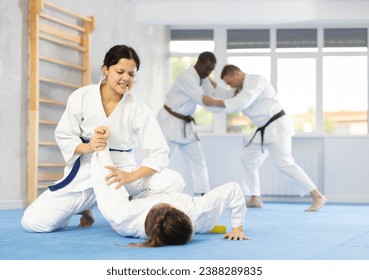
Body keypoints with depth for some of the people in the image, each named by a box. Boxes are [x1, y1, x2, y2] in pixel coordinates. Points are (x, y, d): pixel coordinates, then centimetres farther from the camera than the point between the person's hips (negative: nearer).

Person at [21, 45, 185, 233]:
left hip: (121, 173, 0)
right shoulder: (82, 97, -8)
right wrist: (88, 147, -23)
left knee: (174, 182, -25)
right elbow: (63, 135, -1)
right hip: (84, 174, 0)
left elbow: (160, 153, -14)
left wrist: (131, 176, -30)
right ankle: (84, 208, 17)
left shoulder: (139, 110, -9)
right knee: (32, 222, -15)